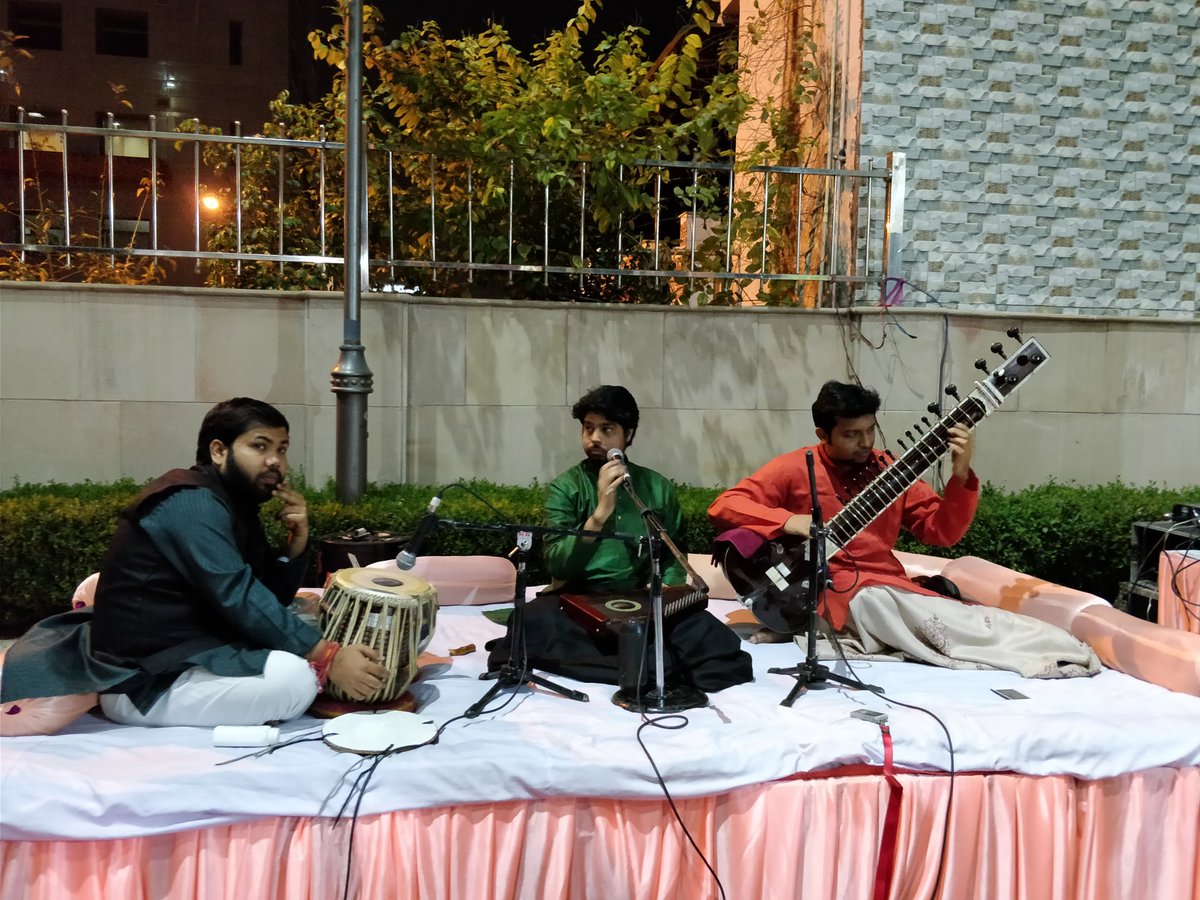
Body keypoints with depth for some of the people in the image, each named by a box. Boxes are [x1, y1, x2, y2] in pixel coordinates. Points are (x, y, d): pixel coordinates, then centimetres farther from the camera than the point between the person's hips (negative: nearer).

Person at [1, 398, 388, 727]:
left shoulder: (235, 504, 12)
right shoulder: (193, 503, -17)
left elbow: (272, 596, 11)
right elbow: (240, 600, -26)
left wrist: (297, 540, -7)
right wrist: (328, 658, -29)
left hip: (185, 653, 10)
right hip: (142, 683, -10)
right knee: (297, 678, -27)